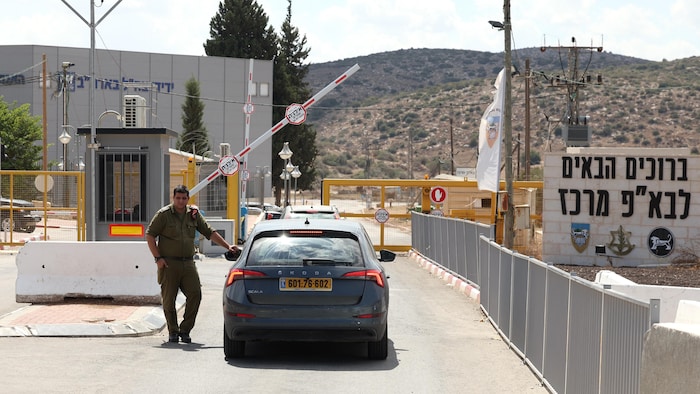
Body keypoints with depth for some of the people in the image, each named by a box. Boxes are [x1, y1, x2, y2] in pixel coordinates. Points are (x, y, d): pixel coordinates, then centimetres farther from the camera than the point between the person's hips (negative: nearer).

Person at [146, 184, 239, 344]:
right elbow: (149, 235, 0)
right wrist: (158, 258, -7)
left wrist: (227, 246, 8)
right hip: (169, 263, -3)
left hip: (188, 263, 3)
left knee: (195, 294, -7)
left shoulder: (193, 214, 9)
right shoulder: (164, 214, -1)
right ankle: (173, 332, 14)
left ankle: (185, 330, 5)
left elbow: (210, 232, 14)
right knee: (169, 299, 0)